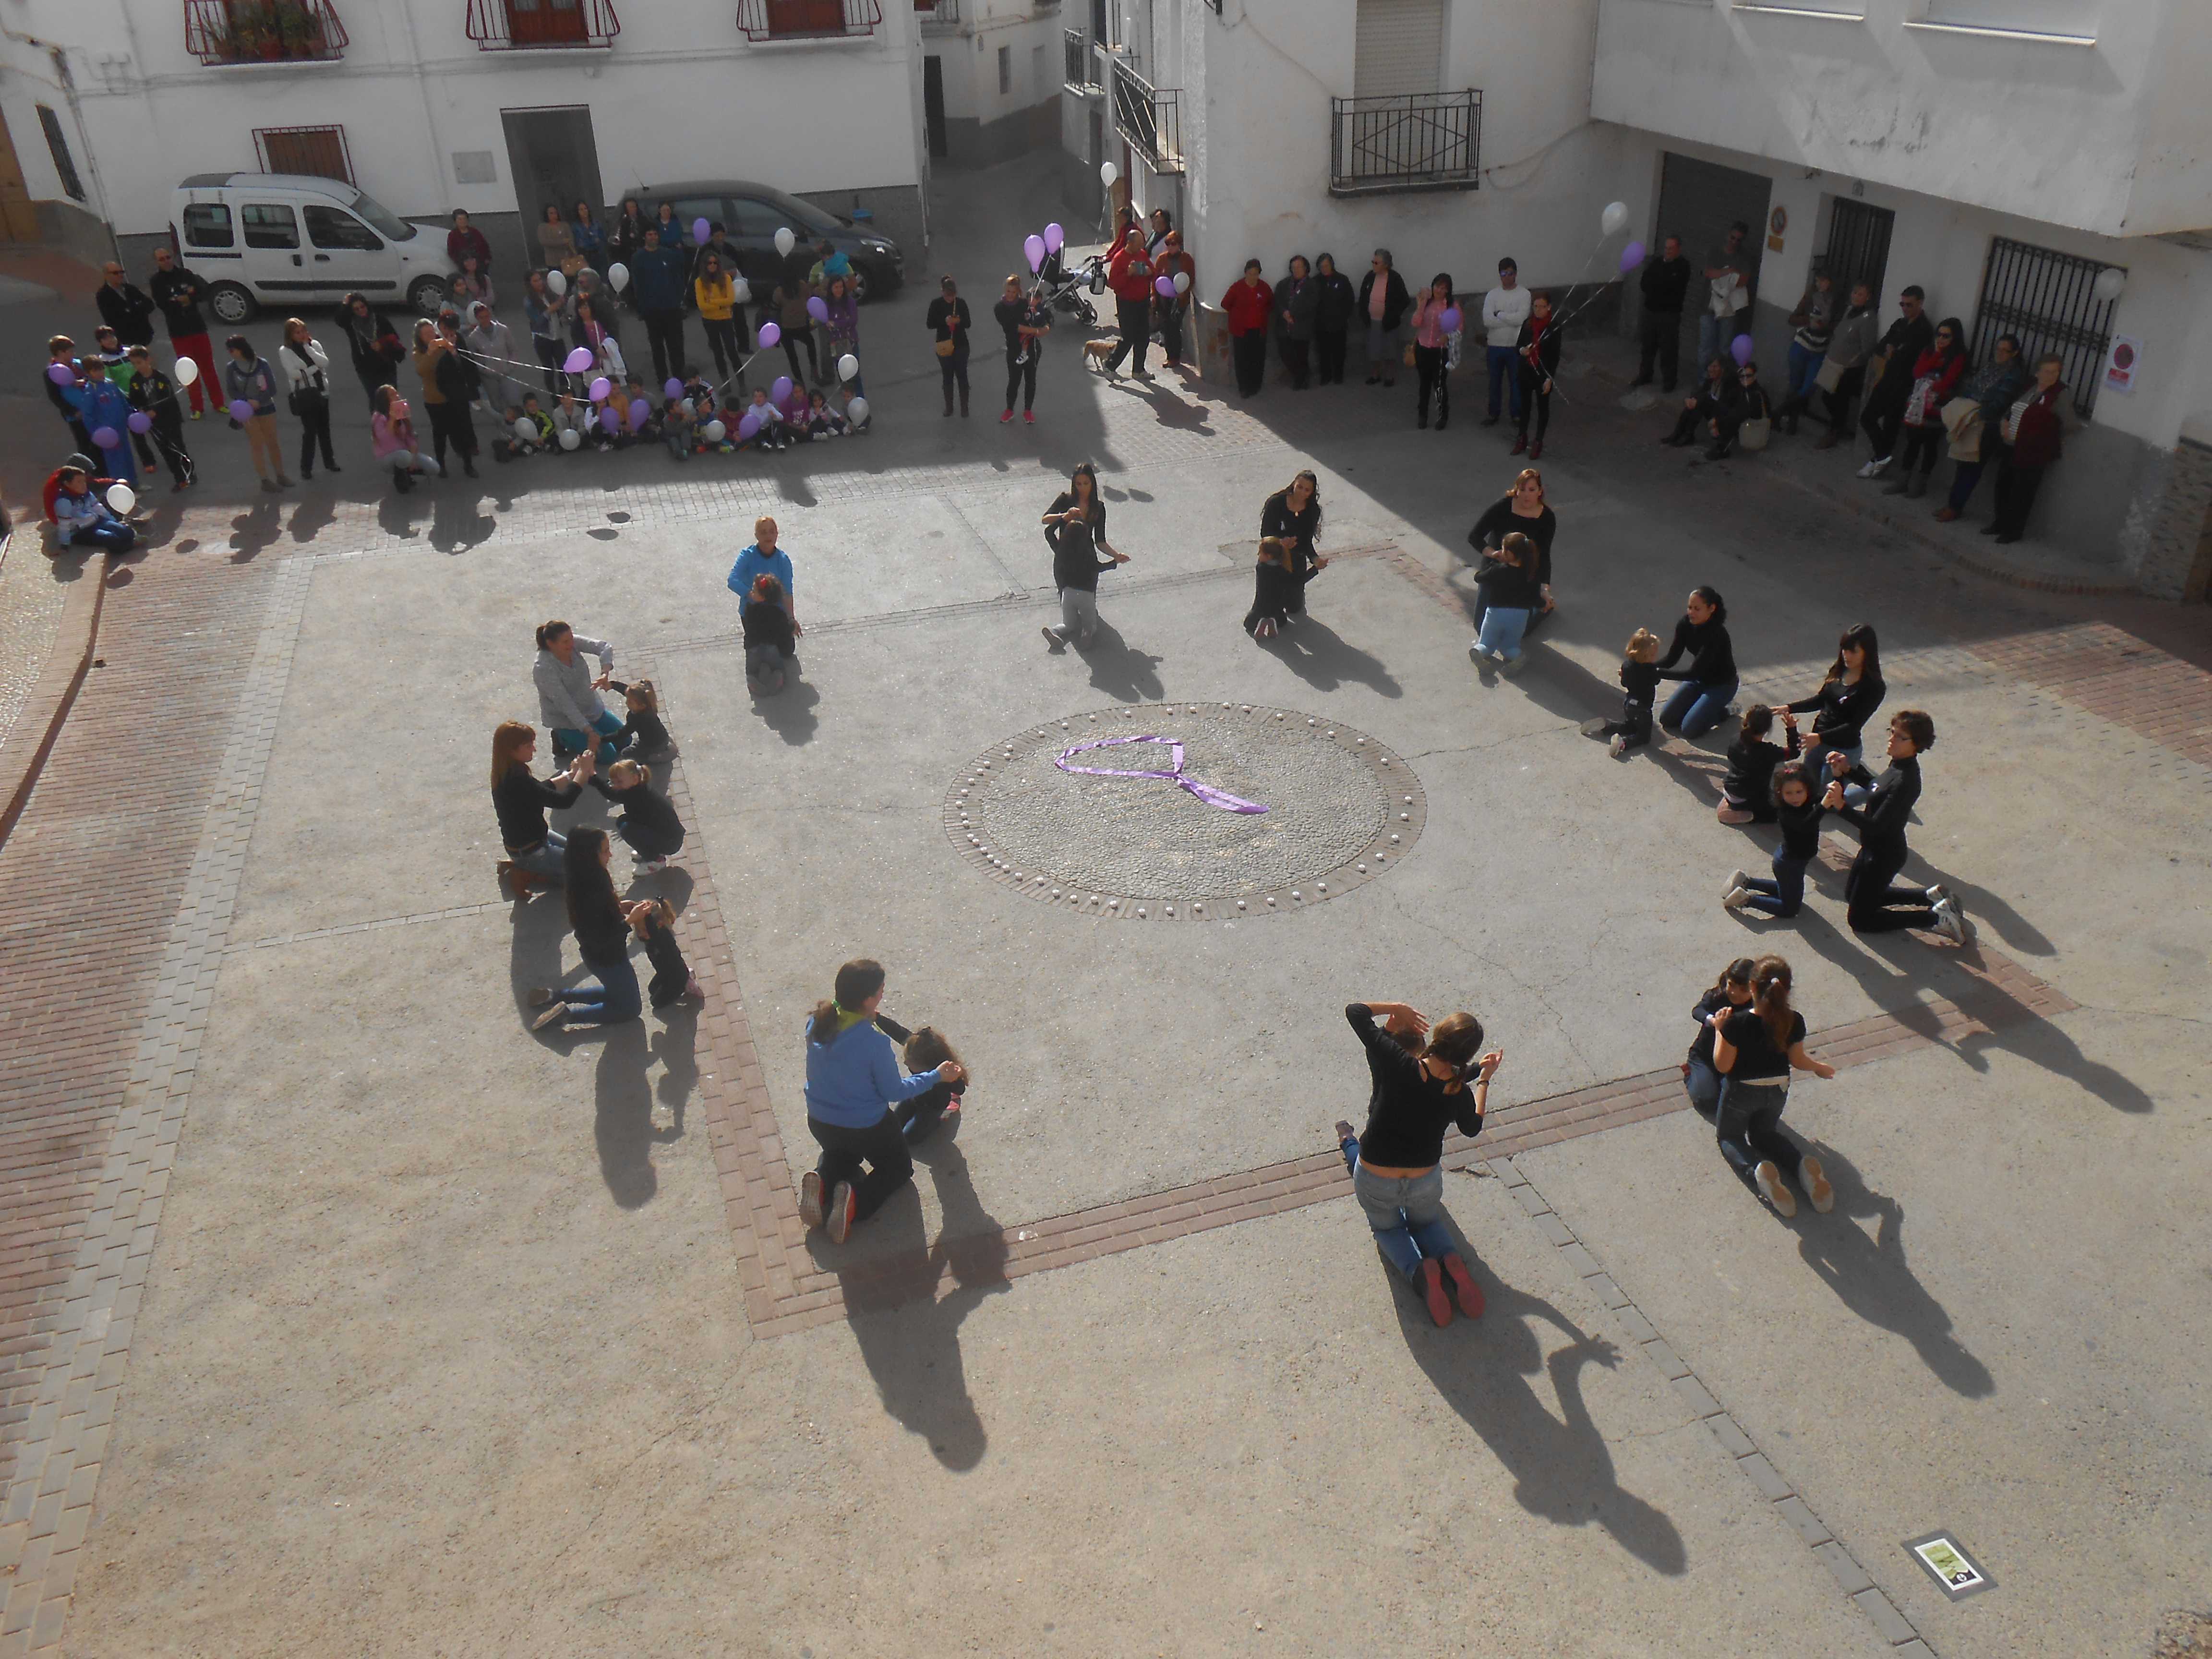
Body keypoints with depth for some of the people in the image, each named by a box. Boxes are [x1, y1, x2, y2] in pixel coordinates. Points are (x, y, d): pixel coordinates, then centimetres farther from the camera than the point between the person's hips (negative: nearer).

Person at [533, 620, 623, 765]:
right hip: (566, 720, -7)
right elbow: (565, 704, -30)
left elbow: (604, 647, -19)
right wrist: (589, 732, -32)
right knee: (607, 756, -11)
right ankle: (565, 740, 8)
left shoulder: (572, 644, -13)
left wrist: (605, 674, -38)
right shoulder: (543, 669, -29)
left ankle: (570, 738, 21)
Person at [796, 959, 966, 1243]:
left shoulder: (817, 1021, -13)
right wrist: (937, 1076, -3)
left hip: (820, 1122, 5)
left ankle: (822, 1183, 2)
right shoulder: (875, 1041, -30)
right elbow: (894, 1092, -16)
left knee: (840, 1153, 38)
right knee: (899, 1167, 23)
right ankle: (857, 1201, -8)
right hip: (867, 1128, -5)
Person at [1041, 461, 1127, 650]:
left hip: (1087, 559, 1)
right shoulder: (1066, 500, -4)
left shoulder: (1098, 508, 1)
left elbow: (1100, 542, 0)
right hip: (1064, 561, -1)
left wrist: (1116, 556, -15)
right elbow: (1046, 519, -16)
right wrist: (1065, 516, -33)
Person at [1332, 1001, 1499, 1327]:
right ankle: (1452, 1262, -1)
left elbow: (1354, 1011, -17)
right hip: (1425, 1183, 1)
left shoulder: (1396, 1063, -26)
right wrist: (1484, 1079, 14)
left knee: (1387, 1229, 30)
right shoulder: (1459, 1091, -16)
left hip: (1375, 1183, -1)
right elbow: (1472, 1128, 8)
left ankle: (1418, 1270, -4)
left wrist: (1395, 1008, -5)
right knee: (1426, 1222, 34)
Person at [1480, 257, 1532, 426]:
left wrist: (1499, 314, -10)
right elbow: (1487, 320, -14)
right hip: (1495, 346, 2)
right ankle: (1493, 413, 24)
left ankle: (1517, 415, 18)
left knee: (1516, 382, 7)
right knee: (1495, 382, 13)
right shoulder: (1492, 295, 0)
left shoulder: (1524, 294, -6)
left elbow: (1521, 318, -19)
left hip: (1515, 346, -2)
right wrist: (1511, 319, -14)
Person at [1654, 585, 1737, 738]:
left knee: (1690, 729, -17)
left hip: (1722, 684, -7)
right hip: (1699, 680, 7)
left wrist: (1658, 672, -41)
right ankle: (1707, 706, 20)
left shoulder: (1717, 634, -34)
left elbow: (1694, 672, -36)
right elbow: (1671, 659, -12)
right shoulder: (1686, 625, -14)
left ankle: (1725, 711, 7)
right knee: (1666, 720, 2)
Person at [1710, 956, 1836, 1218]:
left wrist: (1719, 1029, -8)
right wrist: (1820, 1067, 20)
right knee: (1763, 1134, 29)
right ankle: (1805, 1164, -4)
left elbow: (1722, 1065, -20)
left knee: (1729, 1137, 20)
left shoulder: (1736, 1023, -30)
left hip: (1741, 1092, -4)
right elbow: (1798, 1060, -2)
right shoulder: (1794, 1022, -18)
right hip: (1778, 1091, 4)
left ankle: (1757, 1170, -16)